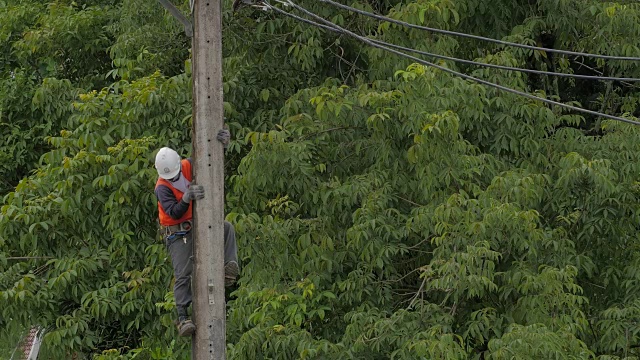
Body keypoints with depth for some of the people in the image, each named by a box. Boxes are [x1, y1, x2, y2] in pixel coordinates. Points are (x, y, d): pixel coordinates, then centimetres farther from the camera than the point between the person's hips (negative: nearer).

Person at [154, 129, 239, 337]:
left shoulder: (189, 167, -3)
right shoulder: (162, 188, -16)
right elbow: (174, 213, -28)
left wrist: (222, 142, -19)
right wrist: (187, 197, -44)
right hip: (178, 234, -5)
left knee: (226, 228, -22)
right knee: (183, 276, -15)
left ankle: (230, 267, -30)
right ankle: (182, 319, -21)